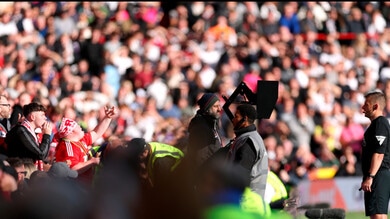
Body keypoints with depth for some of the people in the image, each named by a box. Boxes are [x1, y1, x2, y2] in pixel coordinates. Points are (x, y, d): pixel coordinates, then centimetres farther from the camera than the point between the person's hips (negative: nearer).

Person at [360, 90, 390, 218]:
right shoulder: (376, 123, 20)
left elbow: (379, 154, -21)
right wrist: (368, 177, 26)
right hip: (379, 177, 11)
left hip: (378, 175, -11)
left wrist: (370, 177, -25)